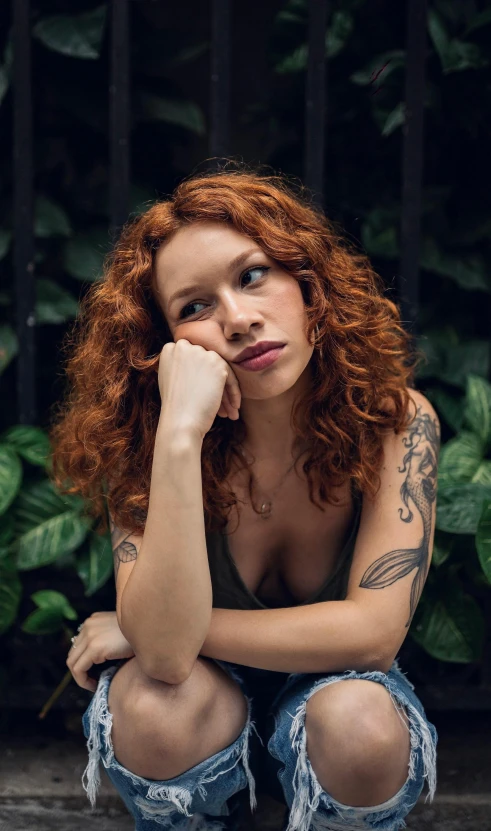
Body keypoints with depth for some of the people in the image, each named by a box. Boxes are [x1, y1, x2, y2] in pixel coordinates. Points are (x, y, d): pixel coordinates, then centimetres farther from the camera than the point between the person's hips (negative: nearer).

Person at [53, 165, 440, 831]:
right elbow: (165, 652, -34)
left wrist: (152, 628, -23)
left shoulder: (395, 420, -21)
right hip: (207, 714, 1)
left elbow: (374, 633, -28)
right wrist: (180, 435, -43)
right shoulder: (143, 441, -20)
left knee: (361, 723, -34)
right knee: (155, 703, -32)